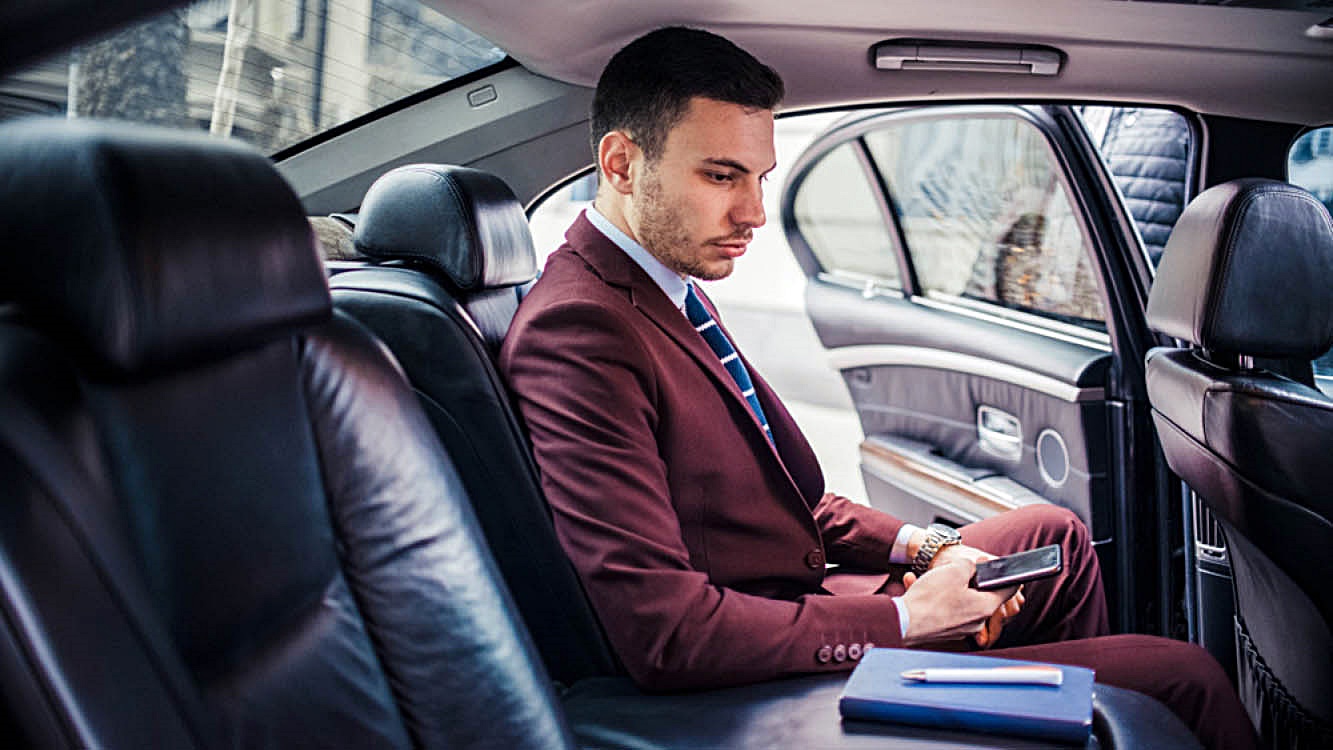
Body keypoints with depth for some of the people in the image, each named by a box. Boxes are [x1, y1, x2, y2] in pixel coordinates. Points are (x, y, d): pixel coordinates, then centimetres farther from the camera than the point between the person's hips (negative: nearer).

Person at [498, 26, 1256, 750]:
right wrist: (903, 620, -21)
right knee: (1186, 675, -6)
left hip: (810, 603, 10)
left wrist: (922, 548, 1)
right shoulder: (575, 335, -25)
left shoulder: (672, 293, 6)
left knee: (1054, 532, 25)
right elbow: (660, 631, -31)